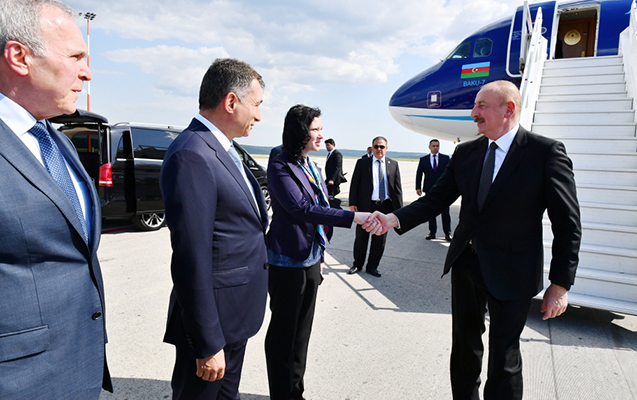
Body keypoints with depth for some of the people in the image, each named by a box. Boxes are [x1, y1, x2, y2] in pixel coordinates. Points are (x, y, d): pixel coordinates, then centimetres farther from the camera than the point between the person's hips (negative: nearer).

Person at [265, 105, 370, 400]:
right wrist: (353, 217, -26)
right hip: (288, 262, -8)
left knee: (302, 330, 17)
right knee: (283, 332, 6)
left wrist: (319, 256, 17)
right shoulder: (280, 168, -13)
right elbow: (301, 209, -23)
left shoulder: (313, 168, 11)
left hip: (311, 259, 8)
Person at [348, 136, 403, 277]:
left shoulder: (393, 164, 8)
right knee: (361, 237, 8)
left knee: (380, 239, 9)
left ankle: (372, 266, 24)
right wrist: (353, 202, -8)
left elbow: (397, 187, 7)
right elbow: (354, 184, 1)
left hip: (385, 206, 2)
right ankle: (357, 264, 25)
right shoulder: (362, 163, 2)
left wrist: (398, 208, 0)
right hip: (366, 205, -2)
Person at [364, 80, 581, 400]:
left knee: (504, 360, 7)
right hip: (466, 265, 5)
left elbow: (567, 224, -10)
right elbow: (436, 199, 1)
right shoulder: (465, 152, 3)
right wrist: (393, 219, -15)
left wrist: (560, 284, -11)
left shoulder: (546, 152, -11)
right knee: (464, 346, 21)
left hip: (510, 274, -5)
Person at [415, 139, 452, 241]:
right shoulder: (423, 160, 8)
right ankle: (432, 232, 16)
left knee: (445, 212, -1)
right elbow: (419, 174, 5)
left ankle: (447, 233, 8)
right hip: (429, 190, 1)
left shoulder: (446, 158, 7)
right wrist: (418, 187, -5)